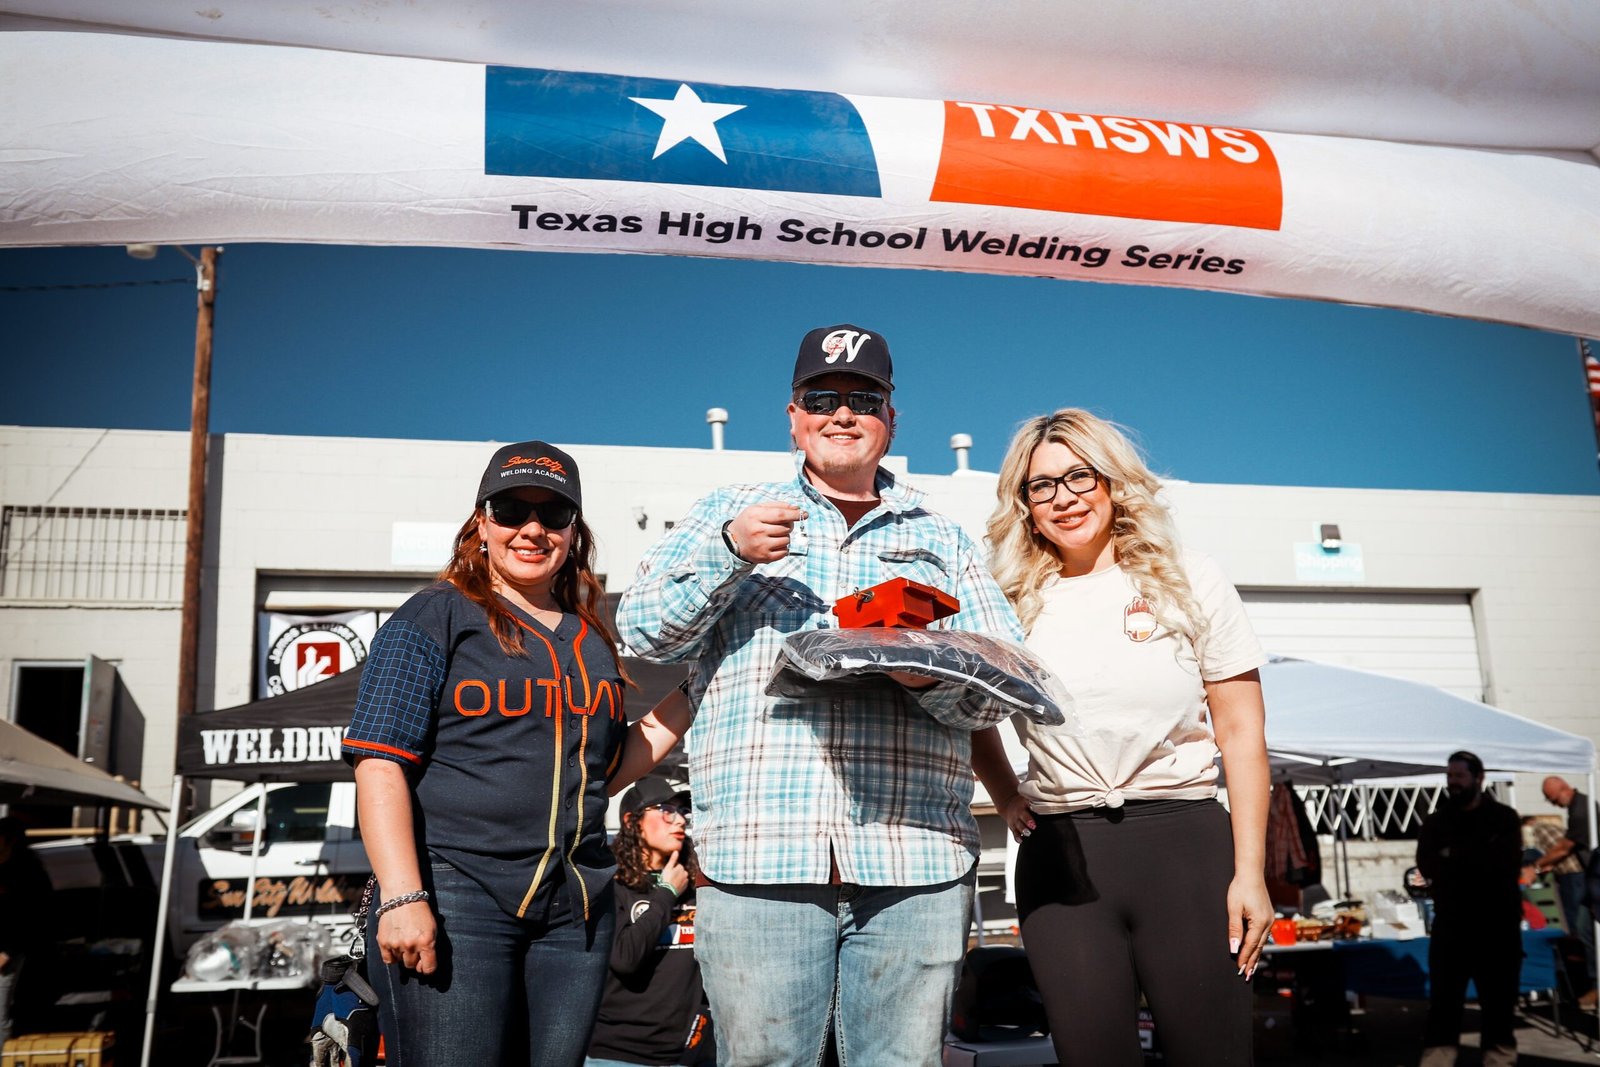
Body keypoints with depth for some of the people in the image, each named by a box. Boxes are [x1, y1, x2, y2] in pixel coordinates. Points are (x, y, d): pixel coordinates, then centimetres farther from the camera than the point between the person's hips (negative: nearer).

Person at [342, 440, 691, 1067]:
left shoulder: (592, 640, 15)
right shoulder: (435, 618, 0)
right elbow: (380, 764, -8)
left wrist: (679, 710, 6)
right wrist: (402, 896, -17)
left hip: (576, 908, 5)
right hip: (455, 895, -5)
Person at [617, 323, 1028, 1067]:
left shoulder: (940, 538, 17)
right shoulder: (728, 513, 14)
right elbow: (641, 631, 6)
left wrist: (933, 678, -11)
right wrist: (730, 552, -9)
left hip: (915, 860, 2)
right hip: (758, 857, -1)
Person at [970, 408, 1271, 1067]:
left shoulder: (1188, 583, 3)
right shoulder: (1013, 605, 6)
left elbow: (1242, 734, 2)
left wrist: (1250, 872, -3)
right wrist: (1007, 798, 5)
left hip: (1185, 842, -1)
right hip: (1058, 855, 1)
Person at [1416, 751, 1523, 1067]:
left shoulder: (1504, 819, 2)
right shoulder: (1435, 823, 8)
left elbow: (1506, 865, -15)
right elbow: (1427, 866, -8)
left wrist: (1454, 858, -12)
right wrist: (1480, 861, -17)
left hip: (1498, 926, -1)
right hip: (1451, 925, 2)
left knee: (1498, 1004, 6)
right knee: (1442, 1003, 0)